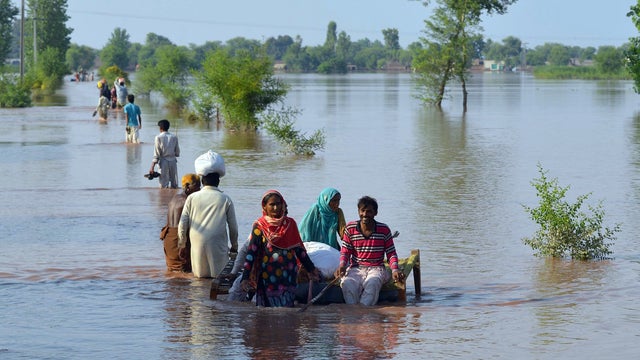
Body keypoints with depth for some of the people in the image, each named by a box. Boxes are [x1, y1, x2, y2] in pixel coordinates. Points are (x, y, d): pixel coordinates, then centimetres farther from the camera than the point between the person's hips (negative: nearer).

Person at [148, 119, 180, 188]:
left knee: (164, 186, 0)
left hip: (163, 162, -3)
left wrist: (152, 167, -6)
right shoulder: (174, 137, 3)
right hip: (173, 161, 3)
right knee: (174, 186, 9)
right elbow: (177, 153, 8)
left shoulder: (158, 137, -6)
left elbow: (156, 154, -9)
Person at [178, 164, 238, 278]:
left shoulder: (192, 198, 5)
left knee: (199, 278, 7)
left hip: (197, 244, 2)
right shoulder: (225, 199, 2)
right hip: (218, 246, -2)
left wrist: (182, 245, 19)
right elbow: (233, 226, 7)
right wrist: (234, 246, 21)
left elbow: (182, 224, 7)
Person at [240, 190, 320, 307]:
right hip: (268, 278, -2)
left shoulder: (290, 224, 8)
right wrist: (245, 278, -12)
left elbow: (299, 249, 14)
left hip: (288, 277, 2)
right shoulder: (259, 226, -1)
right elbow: (251, 253, -4)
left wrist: (311, 269, 13)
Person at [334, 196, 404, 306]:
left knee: (372, 283, -38)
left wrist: (395, 270, -13)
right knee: (347, 284, -35)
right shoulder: (350, 228, 5)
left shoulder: (384, 230, 3)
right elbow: (345, 251, 8)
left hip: (376, 269, -1)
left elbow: (391, 253, 6)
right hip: (356, 269, 1)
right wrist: (342, 265, -13)